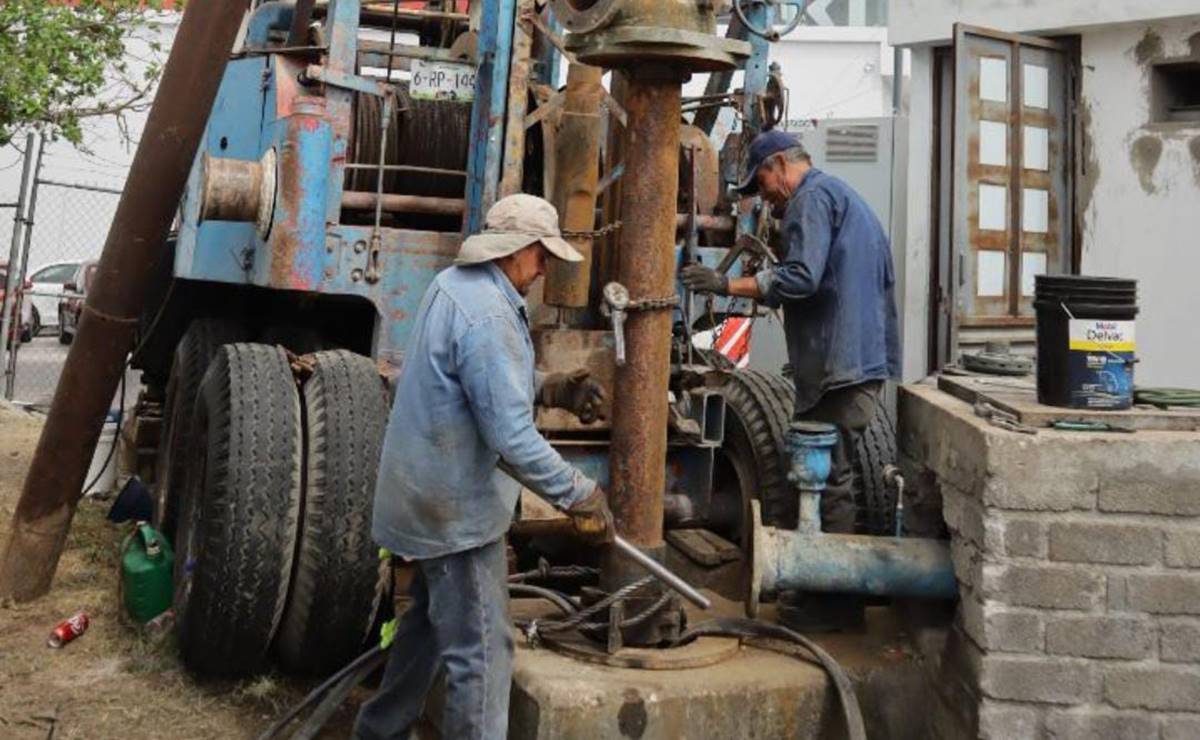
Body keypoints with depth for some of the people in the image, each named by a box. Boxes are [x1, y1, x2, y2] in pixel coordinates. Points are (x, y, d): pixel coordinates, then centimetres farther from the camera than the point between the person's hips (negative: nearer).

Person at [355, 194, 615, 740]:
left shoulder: (454, 284, 5)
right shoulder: (487, 316, -26)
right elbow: (512, 437, -29)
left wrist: (553, 389, 3)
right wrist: (581, 496, -23)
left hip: (433, 492, 11)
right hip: (459, 508, -11)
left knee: (429, 623, 26)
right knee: (481, 653, -3)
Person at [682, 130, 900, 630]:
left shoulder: (812, 197, -7)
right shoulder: (842, 197, 25)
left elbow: (801, 279, -20)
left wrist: (728, 285, -15)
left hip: (839, 365, -11)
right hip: (864, 359, 11)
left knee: (828, 480, -6)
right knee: (831, 477, 14)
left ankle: (835, 603, 0)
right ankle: (830, 589, 21)